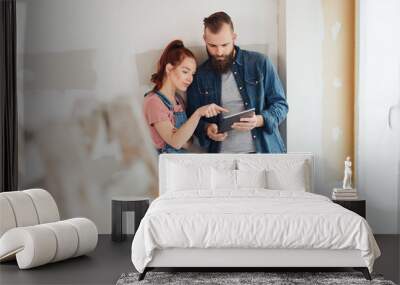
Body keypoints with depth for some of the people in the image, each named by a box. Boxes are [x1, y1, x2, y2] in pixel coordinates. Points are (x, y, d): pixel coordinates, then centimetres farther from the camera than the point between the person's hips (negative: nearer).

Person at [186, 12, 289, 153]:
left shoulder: (259, 63, 2)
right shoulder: (200, 75, 7)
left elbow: (280, 104, 5)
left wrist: (259, 120, -13)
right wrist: (206, 129, -7)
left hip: (263, 150, -1)